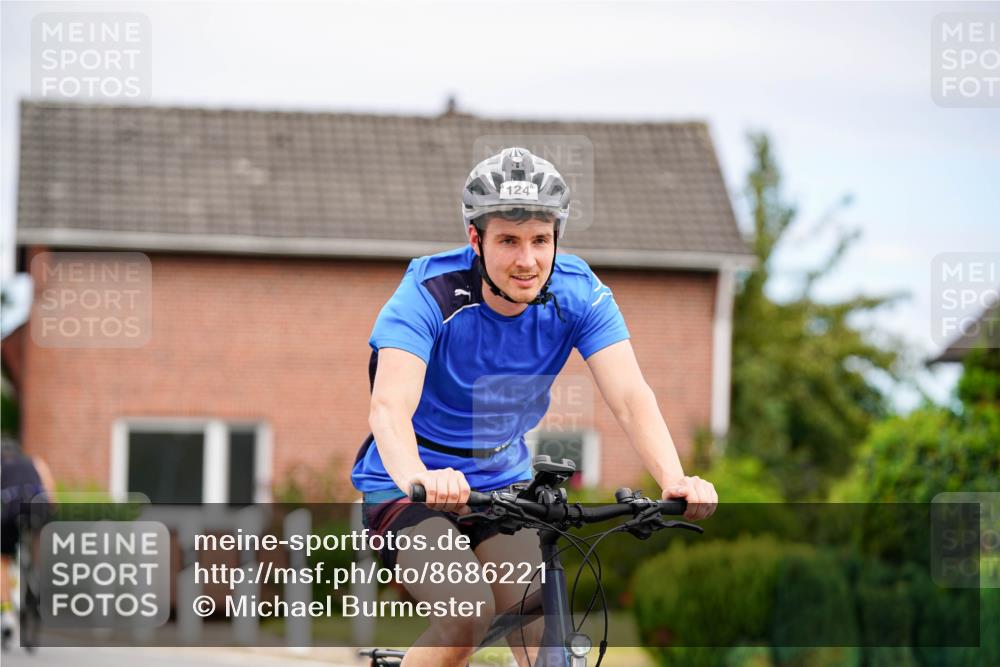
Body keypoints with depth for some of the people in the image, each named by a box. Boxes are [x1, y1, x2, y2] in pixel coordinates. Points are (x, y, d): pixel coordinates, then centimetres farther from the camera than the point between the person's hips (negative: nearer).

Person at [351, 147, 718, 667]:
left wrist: (674, 479, -45)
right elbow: (390, 408, -39)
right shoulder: (431, 293, -25)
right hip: (409, 487, -4)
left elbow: (630, 396, -25)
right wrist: (420, 480, -60)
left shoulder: (579, 294, -14)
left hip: (502, 483, 4)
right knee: (469, 615, -27)